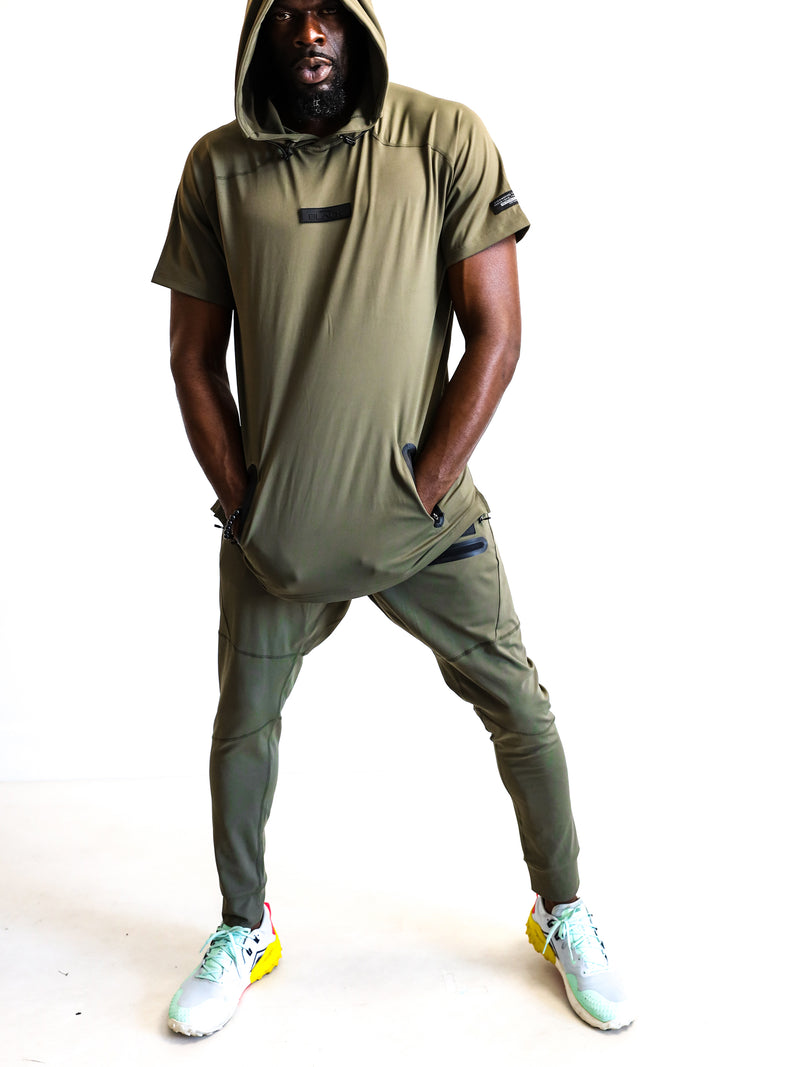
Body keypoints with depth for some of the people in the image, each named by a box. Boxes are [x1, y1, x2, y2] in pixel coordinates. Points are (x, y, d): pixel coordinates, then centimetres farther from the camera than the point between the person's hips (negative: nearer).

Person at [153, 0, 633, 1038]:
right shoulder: (220, 165, 0)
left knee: (522, 711, 6)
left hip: (425, 510, -1)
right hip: (274, 522, 2)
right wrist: (241, 499, -3)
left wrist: (424, 490, -12)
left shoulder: (446, 139, -6)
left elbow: (496, 334, -8)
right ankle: (244, 932, 36)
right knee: (243, 725, 12)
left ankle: (563, 914, 31)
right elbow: (193, 355, 4)